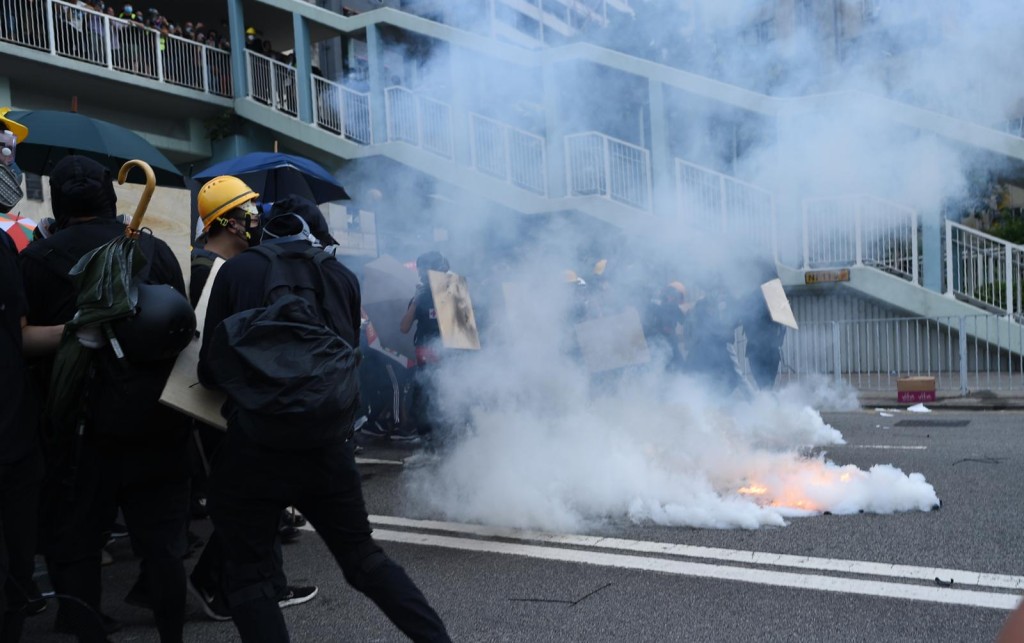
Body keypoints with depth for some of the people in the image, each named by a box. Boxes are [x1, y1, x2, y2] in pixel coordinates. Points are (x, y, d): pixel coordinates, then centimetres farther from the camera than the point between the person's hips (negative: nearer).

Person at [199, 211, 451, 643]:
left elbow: (210, 369, 5)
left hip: (256, 448, -3)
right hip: (330, 445, 3)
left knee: (247, 573, 12)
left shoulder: (237, 270, 3)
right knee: (363, 556, 19)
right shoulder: (342, 276, 11)